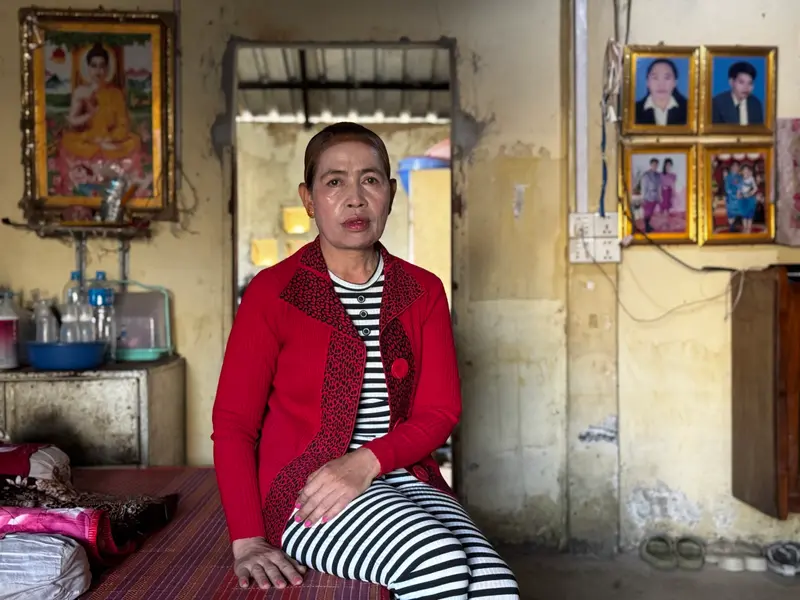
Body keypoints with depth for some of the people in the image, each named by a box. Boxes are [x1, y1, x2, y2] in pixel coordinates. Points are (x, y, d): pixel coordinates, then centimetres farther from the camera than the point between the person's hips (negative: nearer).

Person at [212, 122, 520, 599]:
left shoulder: (423, 291, 10)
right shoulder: (273, 292, 0)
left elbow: (440, 412, 4)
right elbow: (233, 424, -1)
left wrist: (367, 460, -15)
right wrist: (248, 541, -12)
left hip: (404, 479, 3)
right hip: (303, 489, -3)